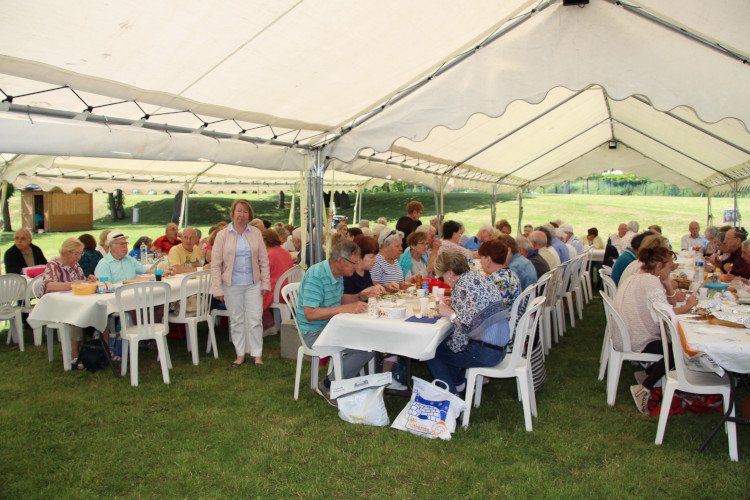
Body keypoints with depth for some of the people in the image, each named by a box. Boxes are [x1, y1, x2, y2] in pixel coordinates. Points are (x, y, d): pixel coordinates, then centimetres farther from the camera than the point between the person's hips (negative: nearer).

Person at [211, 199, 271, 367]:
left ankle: (257, 354, 11)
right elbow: (215, 264, -1)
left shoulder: (256, 233, 5)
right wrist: (218, 289, -7)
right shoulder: (223, 235, 0)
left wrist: (266, 283, 1)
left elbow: (263, 260, 7)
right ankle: (240, 354, 19)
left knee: (255, 320, 1)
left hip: (253, 283, 1)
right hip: (231, 284, -1)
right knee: (236, 320, 8)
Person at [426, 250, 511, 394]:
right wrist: (453, 306, 9)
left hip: (486, 352, -9)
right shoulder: (476, 276, 9)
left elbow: (470, 326, -25)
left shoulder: (463, 285, -19)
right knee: (443, 338, 23)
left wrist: (450, 313, -11)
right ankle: (458, 383, 34)